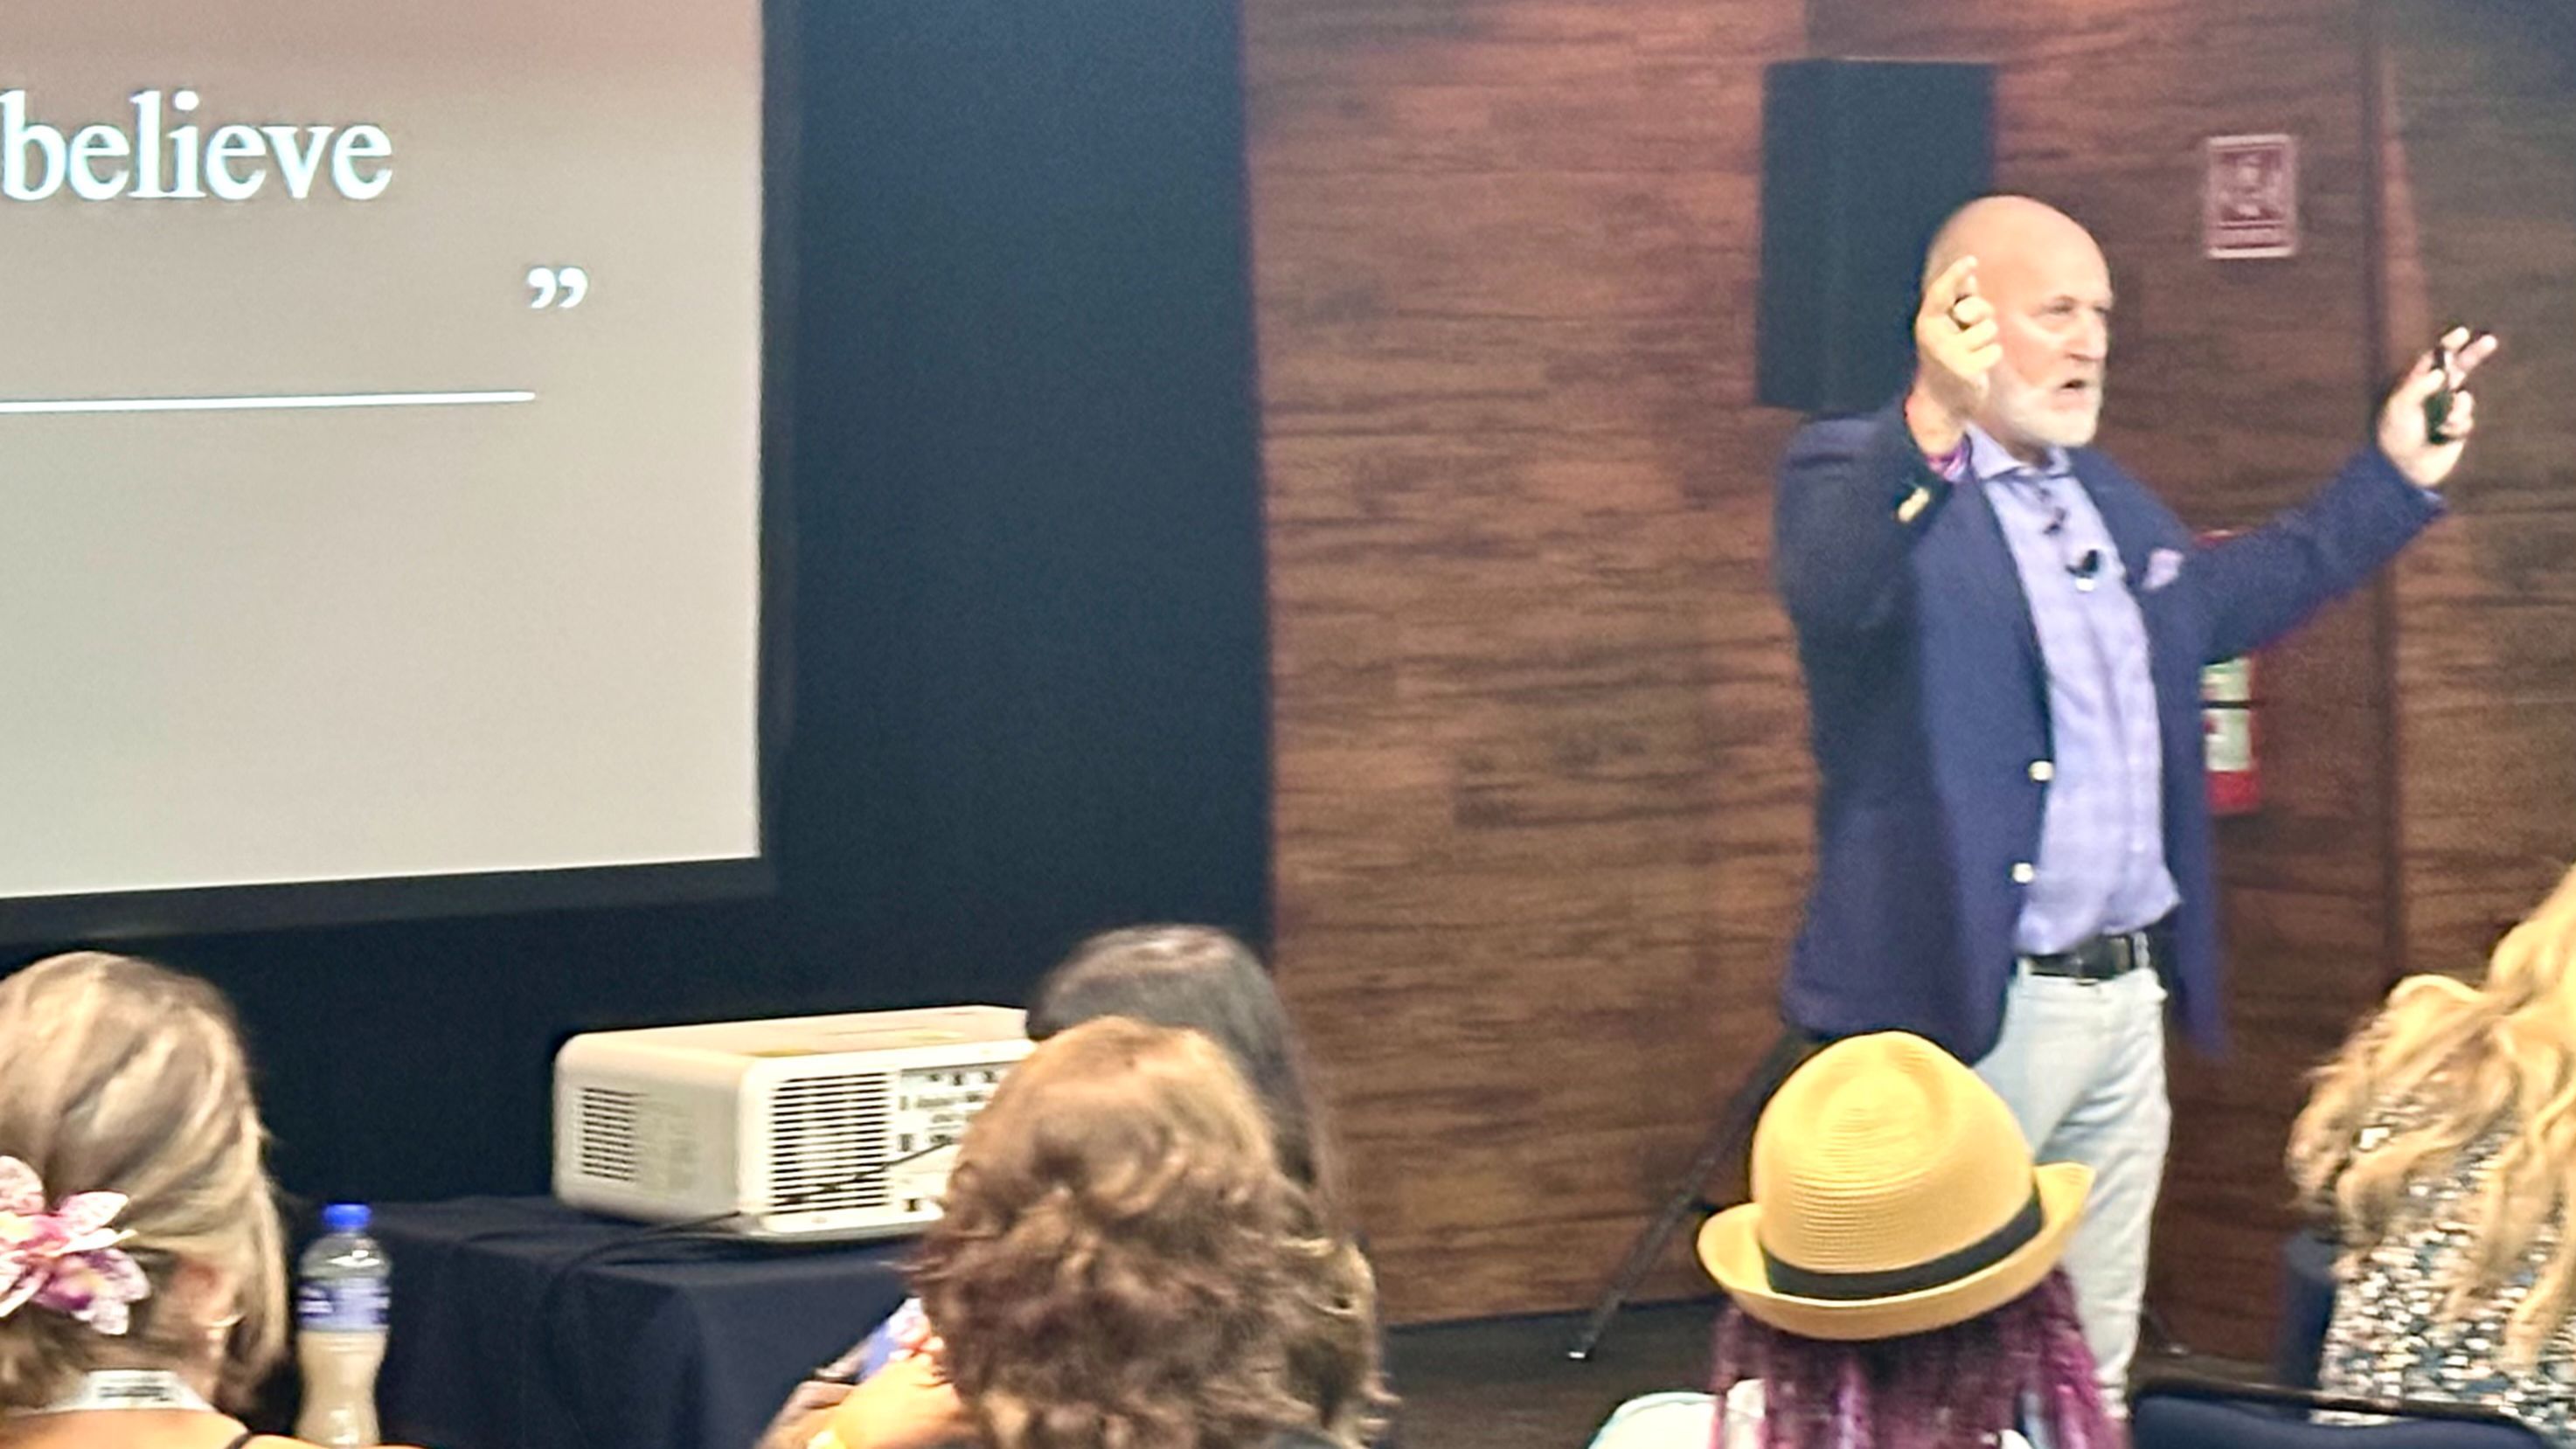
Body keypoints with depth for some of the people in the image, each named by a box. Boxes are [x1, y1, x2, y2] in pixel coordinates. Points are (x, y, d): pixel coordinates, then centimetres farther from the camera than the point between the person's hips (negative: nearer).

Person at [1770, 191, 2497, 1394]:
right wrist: (1930, 431, -51)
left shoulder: (2101, 494, 17)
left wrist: (2395, 482, 33)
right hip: (1969, 1015, -8)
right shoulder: (1858, 476, -10)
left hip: (2124, 1001, 8)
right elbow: (1830, 586, -33)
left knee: (2091, 1371, 15)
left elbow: (2214, 601, 34)